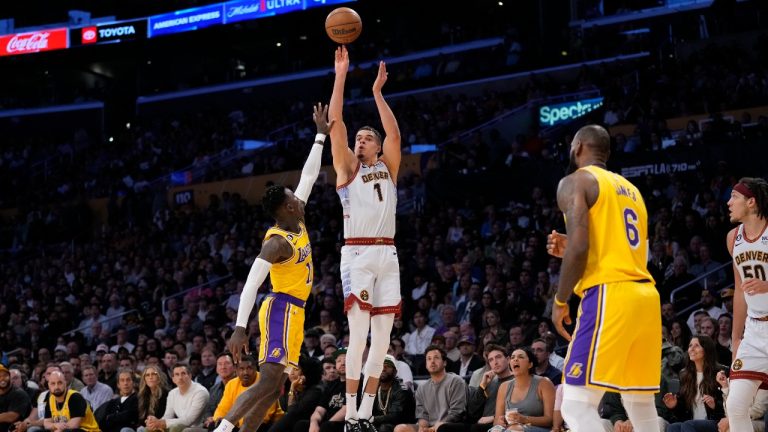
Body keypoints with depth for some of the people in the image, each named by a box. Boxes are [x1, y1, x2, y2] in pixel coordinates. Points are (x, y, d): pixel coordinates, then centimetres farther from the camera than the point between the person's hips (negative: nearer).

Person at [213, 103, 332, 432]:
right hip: (282, 310, -10)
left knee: (275, 386, 6)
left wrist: (321, 135, 16)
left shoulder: (297, 223, 7)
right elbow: (251, 284, -27)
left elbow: (309, 176, 17)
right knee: (268, 383, -20)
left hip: (293, 311, 10)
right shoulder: (278, 242, -19)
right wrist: (240, 328, -36)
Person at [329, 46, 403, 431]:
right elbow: (336, 124, -1)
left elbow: (394, 134, 0)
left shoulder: (388, 168, 16)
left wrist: (377, 92, 0)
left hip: (387, 255, 4)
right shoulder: (347, 168, 9)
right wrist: (341, 76, -4)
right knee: (359, 333, -13)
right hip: (357, 254, -4)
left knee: (382, 337, 2)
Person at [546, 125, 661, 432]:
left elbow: (579, 248, -13)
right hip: (646, 295, 8)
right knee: (641, 405, 15)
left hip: (609, 296, -8)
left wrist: (560, 302, -3)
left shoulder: (575, 181, 1)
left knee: (577, 405, -10)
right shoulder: (630, 189, 25)